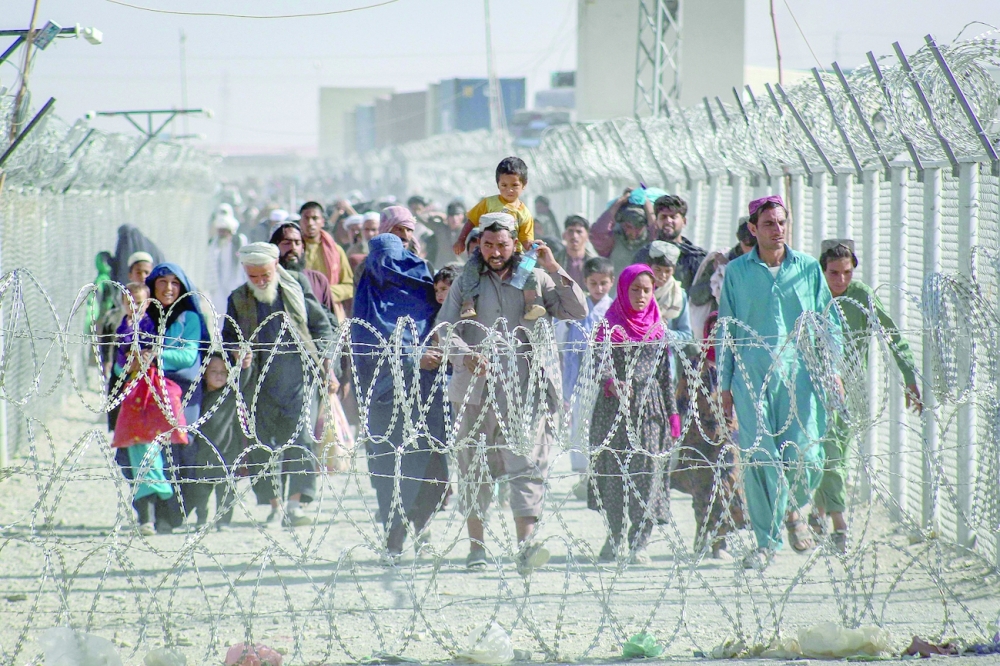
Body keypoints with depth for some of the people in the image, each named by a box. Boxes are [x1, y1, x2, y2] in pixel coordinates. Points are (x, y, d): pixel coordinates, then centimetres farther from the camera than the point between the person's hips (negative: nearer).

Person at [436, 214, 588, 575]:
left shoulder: (536, 280, 10)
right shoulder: (467, 282, 12)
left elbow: (577, 311, 4)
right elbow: (445, 327, 2)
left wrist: (554, 270, -5)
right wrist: (466, 355, -17)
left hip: (525, 388, -1)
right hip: (478, 384, 2)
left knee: (527, 463, -13)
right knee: (474, 465, 5)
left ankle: (526, 545, -23)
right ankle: (476, 544, 15)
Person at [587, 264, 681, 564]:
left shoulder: (658, 328, 12)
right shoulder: (610, 325, -1)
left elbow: (665, 373, 15)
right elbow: (602, 362, -15)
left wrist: (672, 412, 11)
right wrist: (612, 383, -36)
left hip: (649, 406, 3)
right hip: (614, 407, -3)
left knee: (647, 471, -3)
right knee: (613, 470, -2)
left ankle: (639, 542, 0)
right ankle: (614, 537, 10)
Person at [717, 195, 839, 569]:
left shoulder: (808, 268, 8)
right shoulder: (737, 272, 7)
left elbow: (827, 323, 12)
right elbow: (726, 331, 10)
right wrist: (724, 384, 7)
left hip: (798, 373, 0)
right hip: (751, 374, 0)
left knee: (804, 454, -6)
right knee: (758, 457, -6)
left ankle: (794, 510, 26)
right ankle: (766, 540, 4)